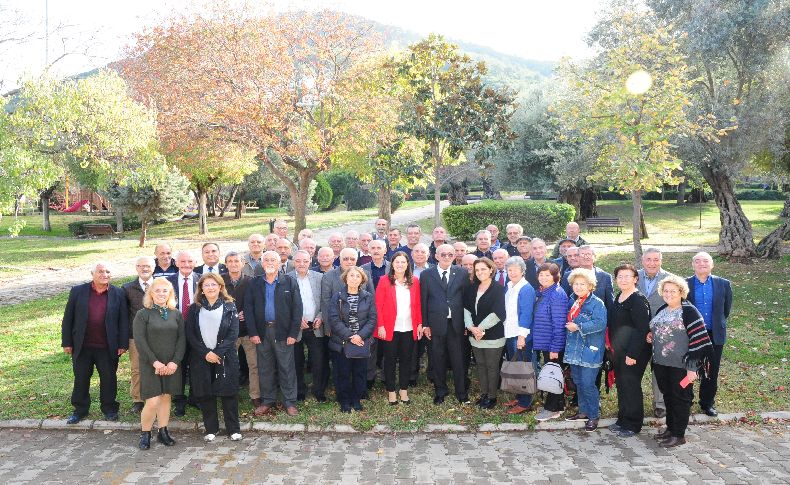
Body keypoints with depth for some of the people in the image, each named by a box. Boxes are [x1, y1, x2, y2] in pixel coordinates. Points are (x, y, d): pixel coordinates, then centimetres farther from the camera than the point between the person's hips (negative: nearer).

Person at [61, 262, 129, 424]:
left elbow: (123, 320, 0)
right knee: (81, 379, 12)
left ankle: (109, 408, 26)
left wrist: (123, 344, -4)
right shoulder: (78, 291, -1)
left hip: (108, 347, 0)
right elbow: (68, 318, 2)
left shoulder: (118, 294, -2)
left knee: (109, 378, 10)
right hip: (82, 346, 1)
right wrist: (66, 342, -1)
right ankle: (80, 410, 28)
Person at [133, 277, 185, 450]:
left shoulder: (176, 314, 5)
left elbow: (181, 339, 2)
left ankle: (163, 432, 22)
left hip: (172, 365, 3)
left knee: (166, 398, 9)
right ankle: (145, 434, 13)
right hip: (150, 365, -3)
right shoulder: (142, 314, -3)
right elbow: (140, 341, -9)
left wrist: (175, 362, -9)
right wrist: (155, 362, -15)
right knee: (152, 402, -7)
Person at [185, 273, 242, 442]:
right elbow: (190, 335, 0)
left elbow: (233, 334, -5)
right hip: (201, 358, 2)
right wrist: (205, 353, -11)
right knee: (205, 394, 6)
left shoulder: (229, 307, 0)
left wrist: (218, 353, -14)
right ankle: (211, 429, 20)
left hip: (225, 357, -2)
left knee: (229, 393, 1)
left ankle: (234, 429, 13)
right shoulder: (194, 309, 5)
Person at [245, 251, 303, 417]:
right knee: (264, 369, 9)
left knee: (287, 368, 2)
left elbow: (297, 308, -2)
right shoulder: (254, 284, 7)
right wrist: (252, 332, -4)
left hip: (283, 332, -2)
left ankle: (290, 402, 12)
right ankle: (267, 401, 22)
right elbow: (248, 308, 4)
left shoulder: (290, 283, 1)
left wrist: (293, 333, -9)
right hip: (262, 332, 2)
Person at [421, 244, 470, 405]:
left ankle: (461, 392, 21)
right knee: (437, 360, 10)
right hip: (436, 323, 0)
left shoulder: (462, 273, 3)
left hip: (456, 323, 0)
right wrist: (425, 324, -2)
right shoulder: (426, 275, 1)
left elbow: (467, 298, 2)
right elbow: (423, 301, 2)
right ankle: (440, 391, 27)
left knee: (459, 359, 5)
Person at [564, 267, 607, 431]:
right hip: (574, 349, 8)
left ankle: (594, 416, 9)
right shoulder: (573, 302, 12)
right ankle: (583, 411, 29)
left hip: (590, 350, -8)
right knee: (578, 381, 15)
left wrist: (578, 327, -21)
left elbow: (600, 323, -24)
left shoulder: (597, 303, -12)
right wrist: (569, 326, 6)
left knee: (588, 384, -6)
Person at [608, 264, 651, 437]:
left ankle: (633, 424, 15)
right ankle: (622, 419, 29)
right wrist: (613, 345, 13)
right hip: (619, 351, 8)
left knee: (631, 385, 1)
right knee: (621, 384, 15)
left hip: (634, 352, -8)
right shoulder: (619, 297, 9)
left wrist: (632, 354, -22)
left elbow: (642, 329, -21)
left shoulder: (638, 299, -17)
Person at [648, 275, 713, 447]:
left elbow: (698, 340, -17)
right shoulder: (661, 310, 10)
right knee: (667, 396, 16)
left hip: (681, 365, -7)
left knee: (681, 398, 4)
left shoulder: (689, 312, -12)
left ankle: (679, 435, 14)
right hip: (661, 363, 7)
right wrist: (651, 336, 4)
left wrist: (692, 367, -20)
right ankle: (670, 428, 30)